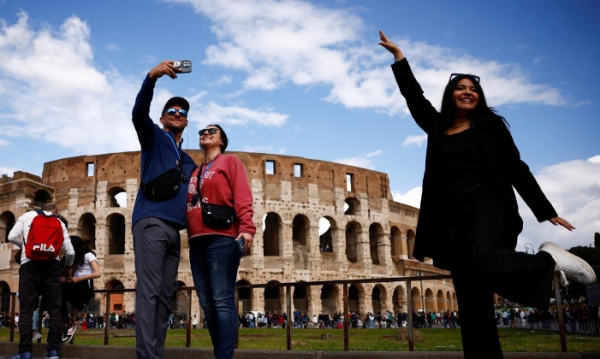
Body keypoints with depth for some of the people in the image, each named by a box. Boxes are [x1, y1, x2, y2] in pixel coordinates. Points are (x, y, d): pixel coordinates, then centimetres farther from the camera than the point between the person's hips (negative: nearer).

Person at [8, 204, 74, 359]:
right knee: (54, 308, 5)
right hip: (52, 264, 1)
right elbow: (70, 252, 13)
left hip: (30, 263, -1)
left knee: (26, 309, -1)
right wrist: (69, 265, 35)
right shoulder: (59, 223, 19)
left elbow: (12, 237, 4)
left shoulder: (28, 216, 16)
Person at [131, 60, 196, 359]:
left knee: (165, 295, 2)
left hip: (174, 230, 7)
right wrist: (152, 77, -27)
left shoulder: (188, 161, 27)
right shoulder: (154, 138, 10)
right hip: (151, 222, -6)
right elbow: (139, 113, -11)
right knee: (149, 292, -14)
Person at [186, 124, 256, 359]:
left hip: (221, 239, -6)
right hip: (197, 242, 7)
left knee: (223, 301, -11)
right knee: (207, 304, 5)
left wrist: (246, 228, -19)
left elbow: (242, 196, -5)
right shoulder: (195, 172, 27)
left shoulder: (230, 162, 9)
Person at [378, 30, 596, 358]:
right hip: (453, 217, 4)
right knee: (470, 298, -1)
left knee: (481, 262, -34)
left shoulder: (490, 125, 6)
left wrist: (546, 211, 1)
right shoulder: (437, 126, 16)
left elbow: (516, 169, 4)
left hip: (487, 206, -4)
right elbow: (413, 96, 17)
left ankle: (550, 260, -10)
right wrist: (398, 55, 12)